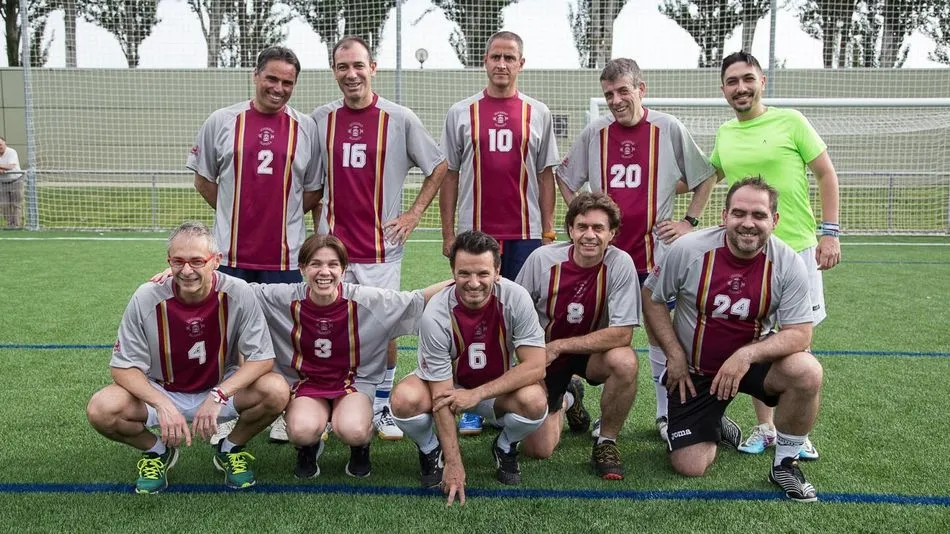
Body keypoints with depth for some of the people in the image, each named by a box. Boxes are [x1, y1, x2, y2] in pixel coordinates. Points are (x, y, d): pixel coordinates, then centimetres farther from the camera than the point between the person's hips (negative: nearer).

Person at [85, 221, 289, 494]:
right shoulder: (146, 298, -18)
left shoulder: (237, 294, -20)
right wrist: (163, 404, -30)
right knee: (101, 409, -27)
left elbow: (262, 358, -17)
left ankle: (231, 449, 4)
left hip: (223, 389, 0)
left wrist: (218, 396, -31)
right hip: (161, 392, 1)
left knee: (277, 391, -29)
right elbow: (123, 366, -14)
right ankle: (156, 451, 7)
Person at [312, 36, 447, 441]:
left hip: (382, 245, -2)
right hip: (333, 244, 2)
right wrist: (316, 218, 10)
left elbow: (439, 167, 6)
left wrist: (413, 214, 1)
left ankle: (382, 408, 19)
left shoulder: (400, 119, -3)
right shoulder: (321, 119, 5)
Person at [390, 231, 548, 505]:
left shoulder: (515, 298, -24)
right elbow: (442, 395, -25)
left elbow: (535, 366, -24)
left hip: (499, 388, 1)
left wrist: (476, 394, -30)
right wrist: (454, 464, -24)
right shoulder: (436, 315, -28)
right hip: (446, 384, -1)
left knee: (534, 401, -31)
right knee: (405, 399, -32)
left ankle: (505, 449, 5)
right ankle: (431, 451, 4)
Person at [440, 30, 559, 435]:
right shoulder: (461, 113, 6)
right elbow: (449, 176, 7)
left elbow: (545, 176, 9)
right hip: (473, 234, 0)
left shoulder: (538, 113, 8)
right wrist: (448, 233, 2)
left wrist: (548, 231, 3)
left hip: (525, 235, 1)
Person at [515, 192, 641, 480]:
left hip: (593, 353, -1)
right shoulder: (542, 259, -17)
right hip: (544, 358, 1)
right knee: (538, 449, -6)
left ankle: (606, 443, -7)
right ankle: (565, 400, 30)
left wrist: (558, 346, -23)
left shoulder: (620, 263, -19)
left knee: (625, 361, -35)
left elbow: (622, 334, -23)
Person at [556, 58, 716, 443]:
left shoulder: (669, 129, -3)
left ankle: (666, 414, 21)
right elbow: (565, 177, 16)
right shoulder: (594, 133, 2)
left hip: (656, 251, -2)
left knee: (661, 334, 7)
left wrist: (689, 221, 1)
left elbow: (705, 177, 8)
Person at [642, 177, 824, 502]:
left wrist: (747, 355, -31)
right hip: (693, 370, 0)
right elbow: (651, 298, -4)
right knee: (689, 467, -7)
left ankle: (785, 465, -5)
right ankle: (713, 424, 31)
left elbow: (800, 333, -15)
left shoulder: (788, 263, -15)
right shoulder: (689, 249, -17)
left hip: (755, 358, 1)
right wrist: (675, 356, -9)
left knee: (807, 372, -31)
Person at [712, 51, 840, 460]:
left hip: (796, 247, -3)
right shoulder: (724, 134, 9)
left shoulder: (790, 121, -3)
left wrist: (829, 232, -7)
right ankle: (764, 428, 22)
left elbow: (826, 174, 0)